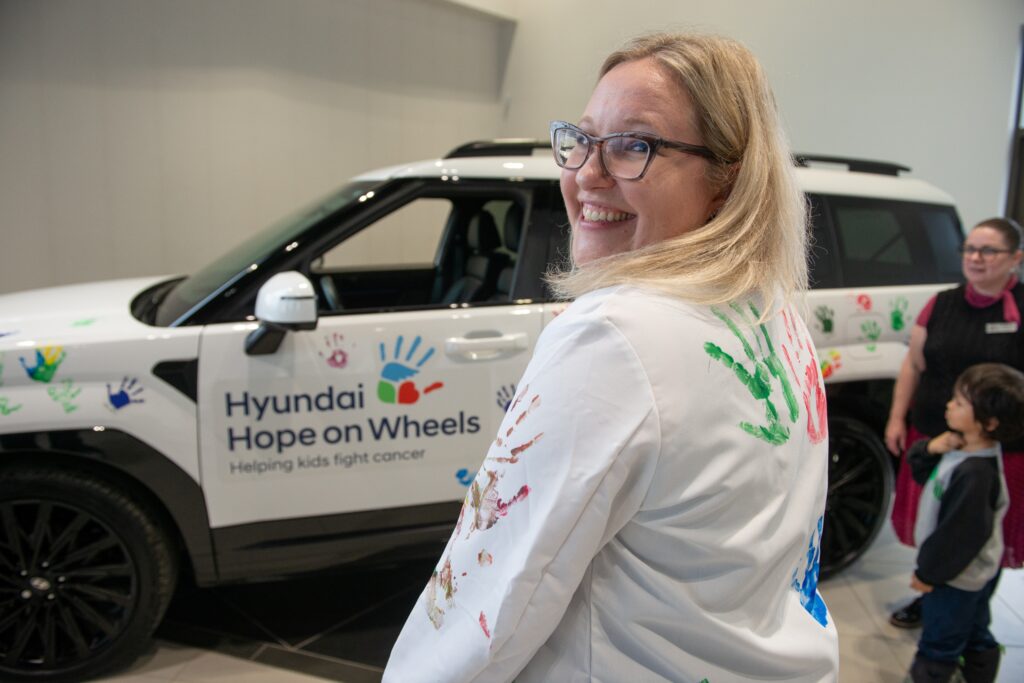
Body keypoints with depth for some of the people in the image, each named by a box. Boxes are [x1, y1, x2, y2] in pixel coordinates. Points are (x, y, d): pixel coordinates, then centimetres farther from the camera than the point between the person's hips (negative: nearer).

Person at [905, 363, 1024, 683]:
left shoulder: (975, 473, -34)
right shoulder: (963, 447, -5)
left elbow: (962, 533, -29)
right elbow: (923, 473, 8)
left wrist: (929, 573, -17)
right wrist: (930, 448, -13)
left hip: (957, 580, -9)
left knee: (937, 647, 11)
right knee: (976, 640, 27)